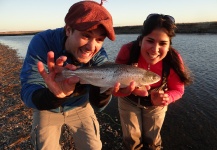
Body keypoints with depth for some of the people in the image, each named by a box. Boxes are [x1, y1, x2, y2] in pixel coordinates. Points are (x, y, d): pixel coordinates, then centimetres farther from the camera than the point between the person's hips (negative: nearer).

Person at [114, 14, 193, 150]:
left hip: (156, 104, 1)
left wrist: (167, 98, -36)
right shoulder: (127, 51, -32)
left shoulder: (174, 60, -29)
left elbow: (178, 90, -14)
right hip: (129, 101, 0)